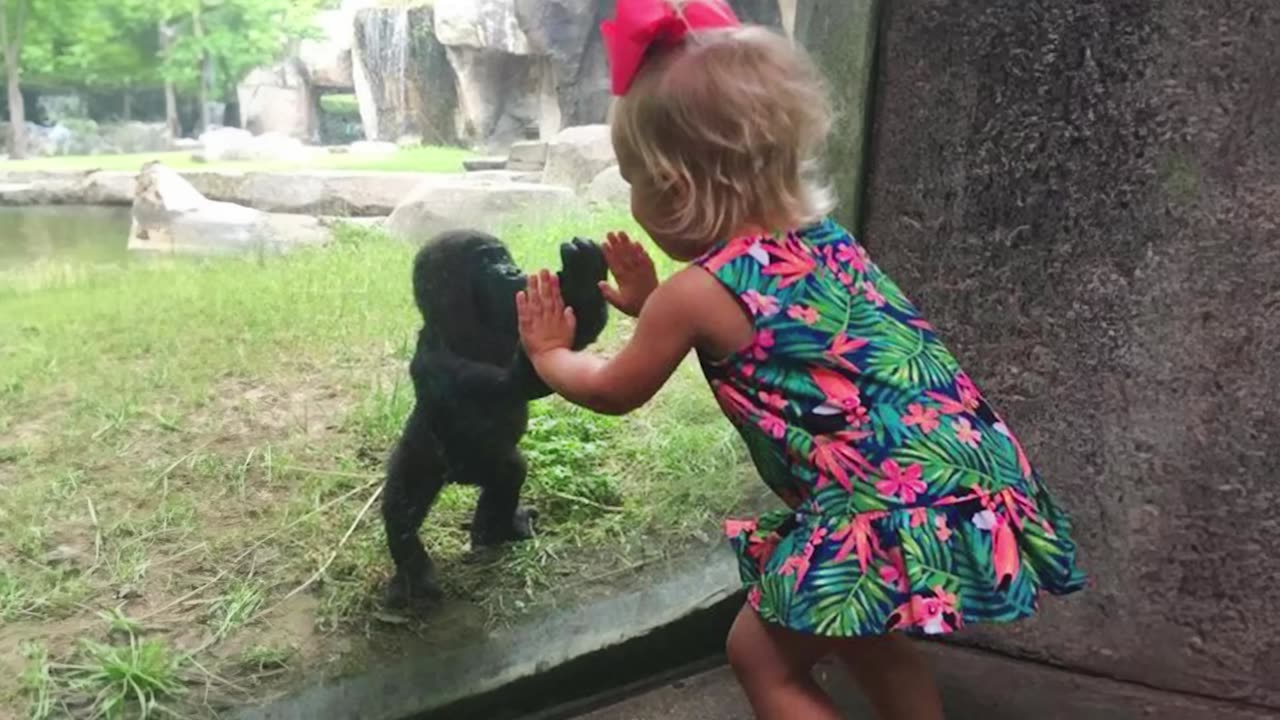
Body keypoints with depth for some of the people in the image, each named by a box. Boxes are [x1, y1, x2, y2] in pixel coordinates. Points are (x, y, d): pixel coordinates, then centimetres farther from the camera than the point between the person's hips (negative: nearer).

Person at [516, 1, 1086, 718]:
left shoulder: (698, 293, -11)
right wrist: (657, 305, 32)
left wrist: (549, 350, 28)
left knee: (764, 653, 11)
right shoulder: (821, 236, 11)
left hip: (900, 510, -9)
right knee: (866, 641, 31)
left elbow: (614, 391, 9)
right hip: (982, 488, 9)